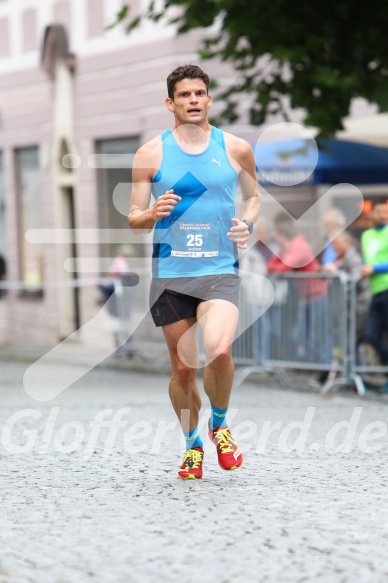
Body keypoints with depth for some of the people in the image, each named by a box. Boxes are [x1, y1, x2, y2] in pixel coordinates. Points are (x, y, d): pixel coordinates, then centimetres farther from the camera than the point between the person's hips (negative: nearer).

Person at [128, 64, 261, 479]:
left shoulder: (236, 148, 5)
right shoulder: (151, 154, 2)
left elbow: (252, 196, 22)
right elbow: (134, 220, 6)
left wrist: (247, 224, 0)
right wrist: (153, 214, -17)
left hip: (220, 269, -1)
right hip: (169, 273, 1)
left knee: (218, 351, -23)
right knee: (183, 367, 6)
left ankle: (219, 425, 5)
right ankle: (192, 444, 29)